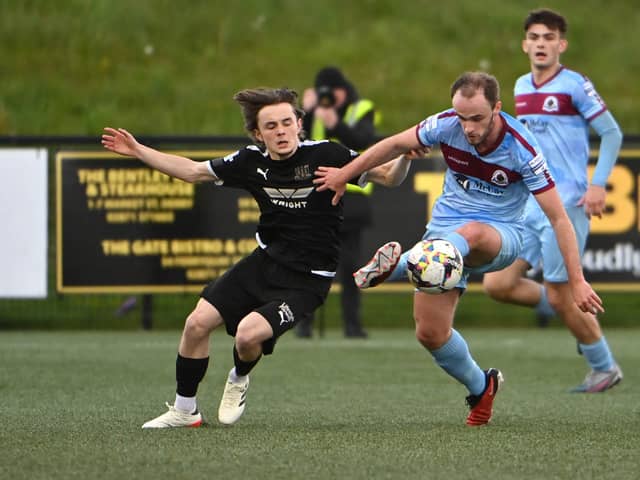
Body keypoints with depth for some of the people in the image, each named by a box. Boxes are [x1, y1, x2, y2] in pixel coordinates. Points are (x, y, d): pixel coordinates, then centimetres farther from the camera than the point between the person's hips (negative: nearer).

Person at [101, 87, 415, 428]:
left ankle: (238, 380, 14)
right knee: (197, 323, -2)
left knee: (248, 333, -23)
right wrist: (137, 151, 9)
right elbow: (192, 171, 12)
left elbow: (389, 177, -11)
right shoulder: (252, 161, -2)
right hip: (265, 261, 5)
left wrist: (404, 157, -33)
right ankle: (184, 410, 18)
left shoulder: (325, 155, -15)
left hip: (307, 280, -5)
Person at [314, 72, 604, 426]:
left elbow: (558, 218, -17)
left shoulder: (522, 150, -21)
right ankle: (481, 388, 20)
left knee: (471, 233, -42)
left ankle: (398, 264, -64)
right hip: (445, 228, 4)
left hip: (499, 235, -4)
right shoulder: (445, 125, -12)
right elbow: (396, 144, 9)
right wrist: (345, 174, 15)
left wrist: (577, 281, -20)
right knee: (430, 333, -7)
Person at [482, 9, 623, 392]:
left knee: (559, 296, -5)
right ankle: (580, 312, 17)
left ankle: (605, 368, 15)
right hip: (528, 205, 7)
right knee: (497, 284, -2)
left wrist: (599, 185, -15)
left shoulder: (575, 85, -8)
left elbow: (612, 133, -7)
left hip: (565, 205, -7)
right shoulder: (521, 88, 13)